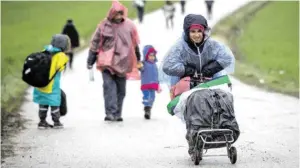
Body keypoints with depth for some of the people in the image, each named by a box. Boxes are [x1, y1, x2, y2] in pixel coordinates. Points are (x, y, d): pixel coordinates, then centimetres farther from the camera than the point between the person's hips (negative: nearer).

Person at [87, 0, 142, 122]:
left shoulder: (129, 25, 1)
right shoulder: (104, 25, -4)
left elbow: (135, 44, 12)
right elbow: (95, 43, 3)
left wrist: (138, 60, 19)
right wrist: (90, 61, 3)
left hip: (123, 62, 2)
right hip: (107, 62, -2)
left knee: (121, 89, 7)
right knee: (109, 86, -15)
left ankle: (117, 114, 17)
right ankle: (110, 112, -19)